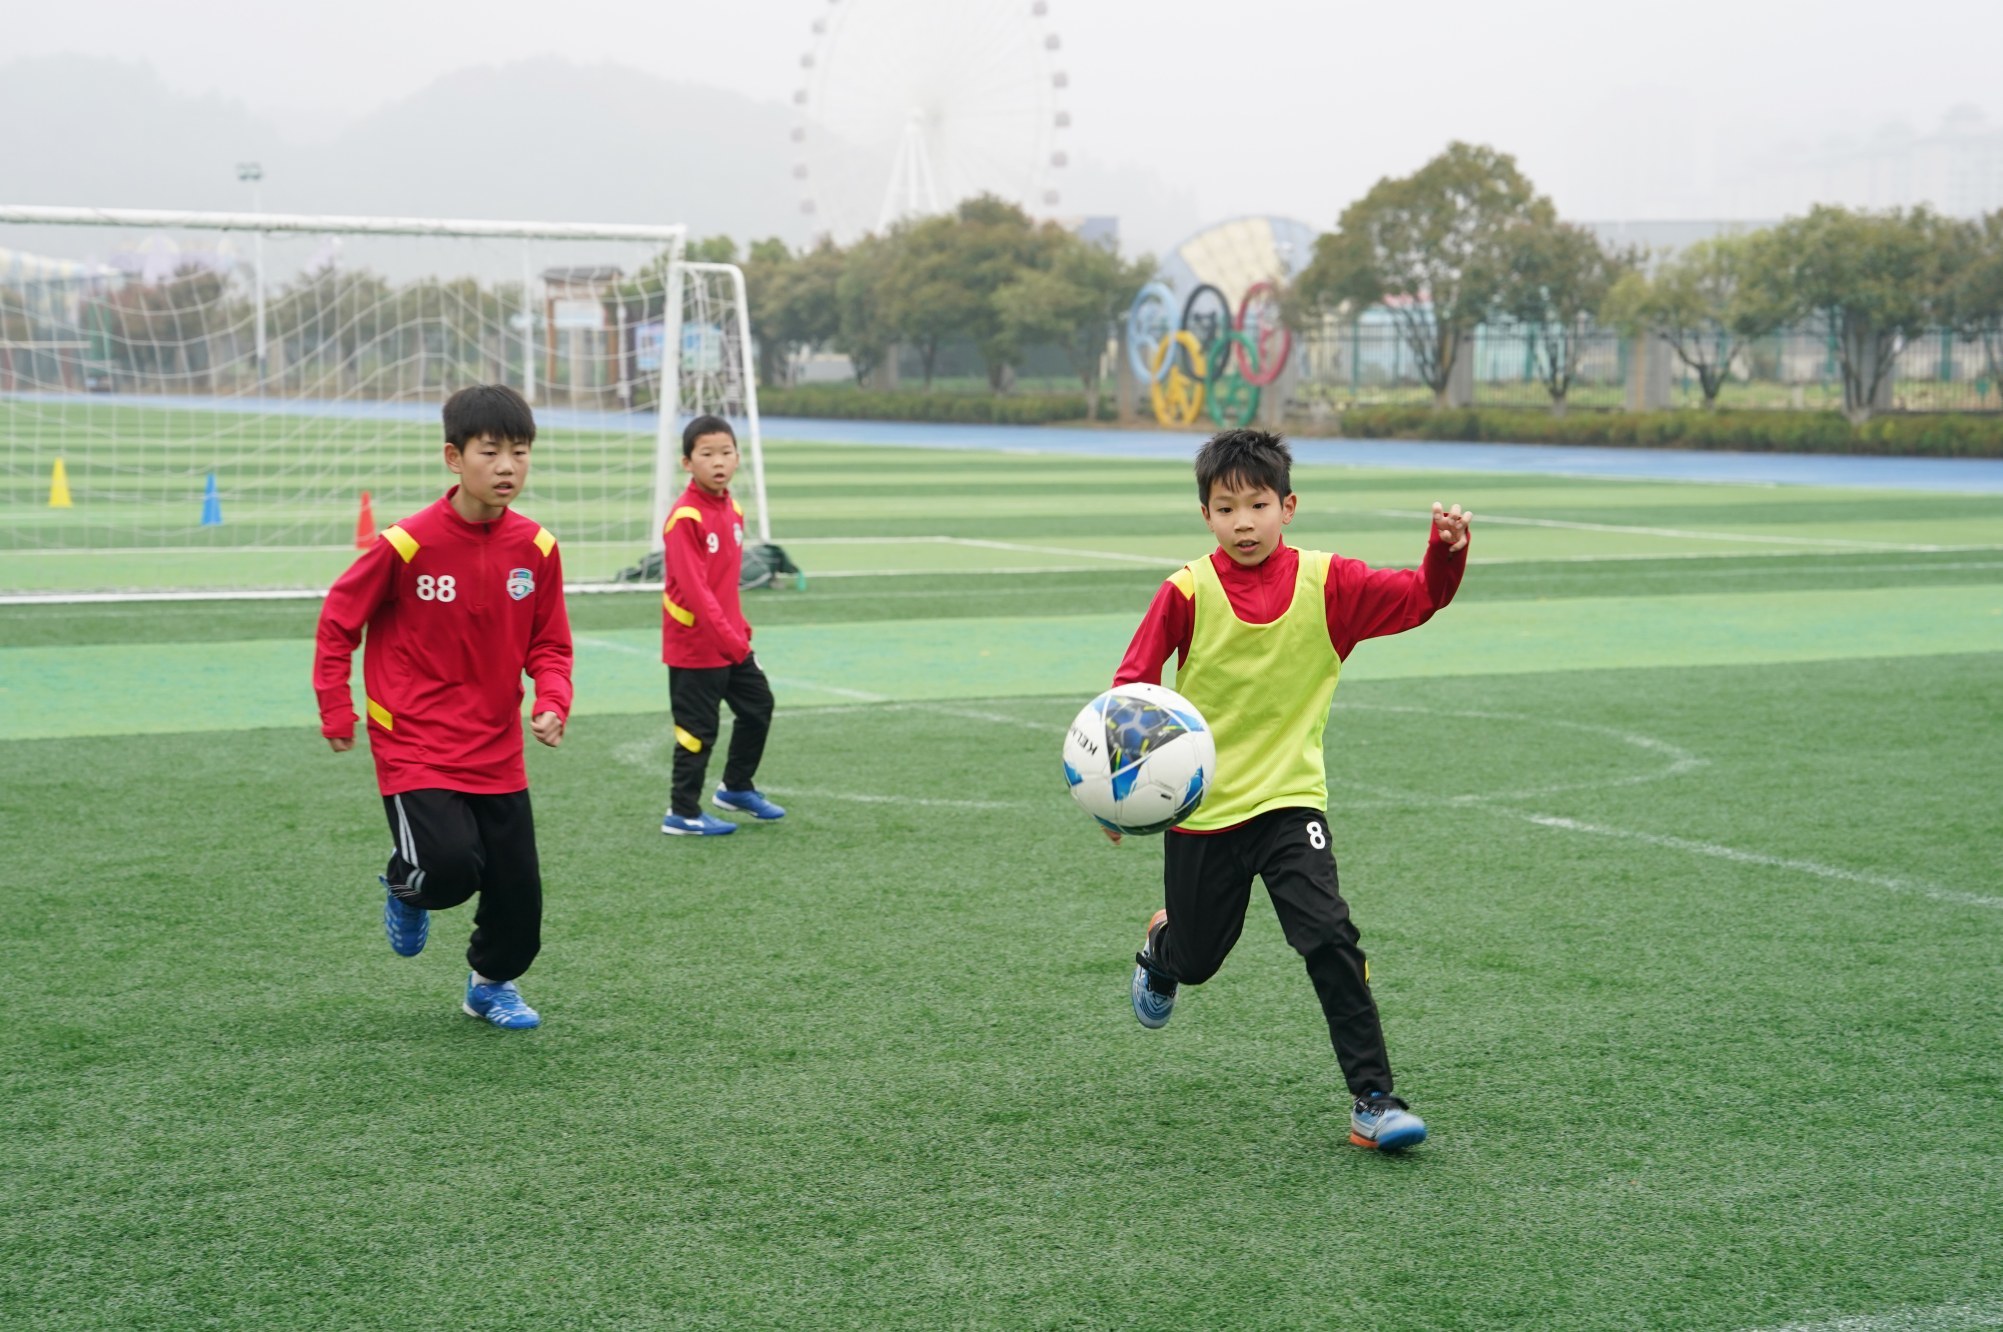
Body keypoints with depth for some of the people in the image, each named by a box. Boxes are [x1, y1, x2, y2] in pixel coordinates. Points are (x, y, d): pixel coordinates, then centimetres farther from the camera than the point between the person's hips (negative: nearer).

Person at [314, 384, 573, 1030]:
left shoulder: (536, 548, -3)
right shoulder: (406, 544, -15)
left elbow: (548, 644, 7)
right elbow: (338, 621, -2)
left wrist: (552, 702, -11)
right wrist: (336, 709, -2)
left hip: (497, 753, 4)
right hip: (415, 749, -4)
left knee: (518, 892, 5)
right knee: (452, 865, -23)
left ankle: (493, 981, 37)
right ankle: (405, 888, 16)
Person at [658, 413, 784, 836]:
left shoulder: (733, 509, 6)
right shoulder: (685, 517, -20)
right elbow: (694, 587, -24)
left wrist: (740, 628, 9)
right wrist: (729, 637, -25)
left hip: (731, 640, 8)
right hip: (695, 644, -8)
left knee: (758, 706, 17)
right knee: (699, 728, -1)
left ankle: (736, 788, 35)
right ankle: (682, 814, 12)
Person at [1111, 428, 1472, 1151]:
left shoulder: (1326, 583, -5)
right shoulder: (1187, 593, -10)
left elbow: (1419, 598, -7)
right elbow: (1131, 686, -7)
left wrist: (1447, 550, -27)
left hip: (1290, 798, 0)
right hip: (1200, 805, 0)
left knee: (1330, 939, -18)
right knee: (1196, 959, 15)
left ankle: (1373, 1100, -12)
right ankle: (1160, 948, 54)